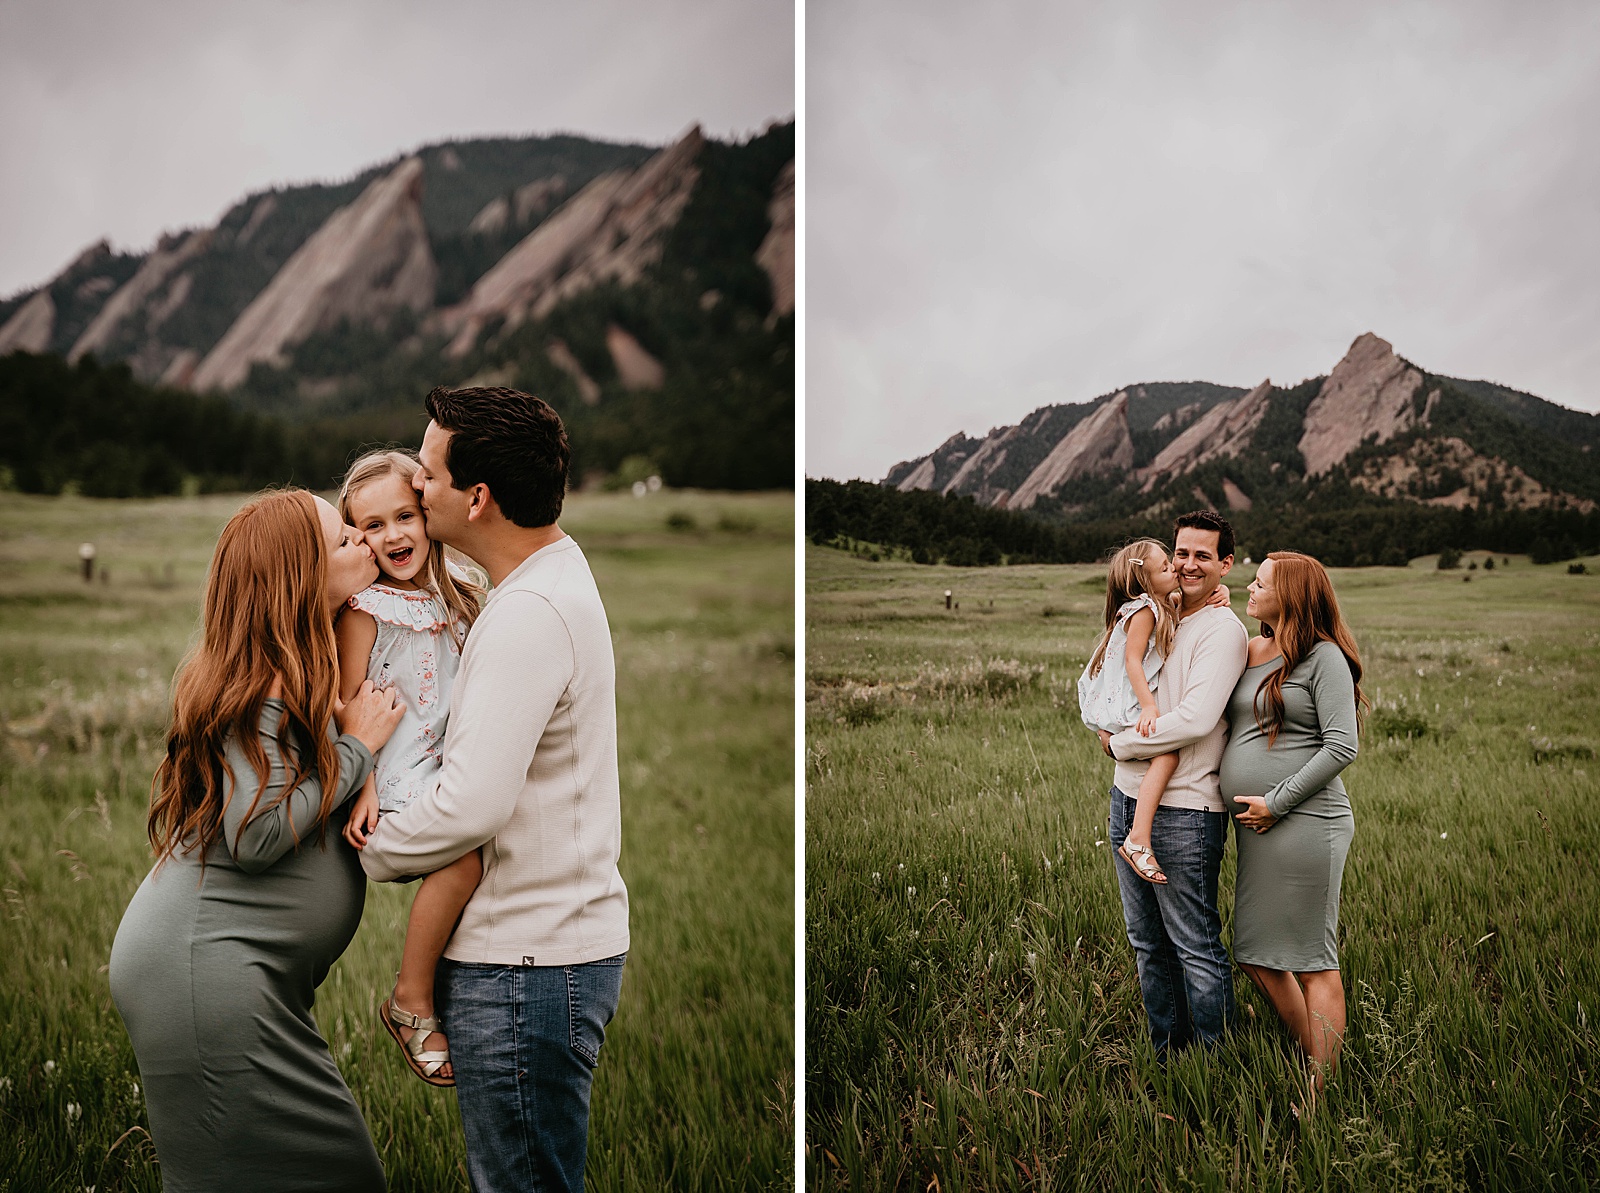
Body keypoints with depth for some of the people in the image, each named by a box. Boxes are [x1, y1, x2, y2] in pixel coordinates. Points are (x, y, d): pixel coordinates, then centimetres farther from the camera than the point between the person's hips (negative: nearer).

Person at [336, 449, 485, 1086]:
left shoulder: (455, 598, 13)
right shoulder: (364, 609, -7)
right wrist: (362, 786, -19)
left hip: (445, 773, 8)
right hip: (393, 786, -8)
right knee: (463, 855, -28)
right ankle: (410, 1003, -11)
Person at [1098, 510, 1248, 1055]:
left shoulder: (1223, 630, -11)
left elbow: (1196, 719, -22)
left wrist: (1119, 743, -11)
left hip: (1183, 810, -8)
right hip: (1128, 797, 8)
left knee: (1196, 948, 1)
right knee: (1148, 943, 16)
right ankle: (1166, 1052, 29)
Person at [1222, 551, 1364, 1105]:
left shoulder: (1323, 656, -7)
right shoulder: (1249, 651, 15)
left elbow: (1341, 745, -14)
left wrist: (1277, 802, -14)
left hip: (1304, 823, -8)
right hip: (1256, 827, 8)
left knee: (1312, 961, -1)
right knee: (1256, 955, 13)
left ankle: (1321, 1095, 8)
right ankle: (1311, 1059, 28)